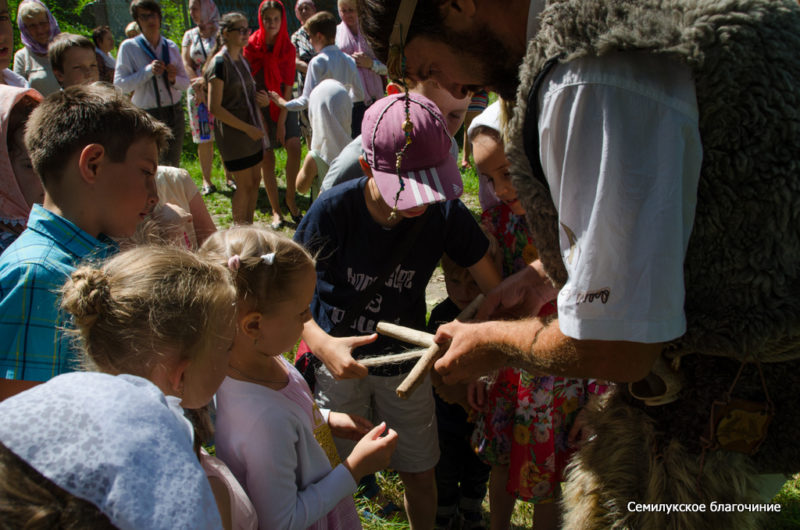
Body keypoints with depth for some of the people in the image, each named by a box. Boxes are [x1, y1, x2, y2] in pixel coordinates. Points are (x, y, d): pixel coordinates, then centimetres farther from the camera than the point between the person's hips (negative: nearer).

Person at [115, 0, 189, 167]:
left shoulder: (171, 47, 8)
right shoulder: (129, 47, -4)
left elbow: (186, 83, 13)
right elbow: (120, 85, -10)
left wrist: (174, 79, -10)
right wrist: (149, 71, -18)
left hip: (174, 114, 4)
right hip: (146, 116, -3)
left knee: (173, 165, 8)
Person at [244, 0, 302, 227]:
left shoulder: (288, 48, -2)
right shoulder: (251, 47, -7)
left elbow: (288, 85, -4)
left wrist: (282, 121, -10)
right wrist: (260, 119, -10)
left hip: (284, 105, 1)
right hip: (260, 105, -1)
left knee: (294, 147, -17)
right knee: (267, 159, -2)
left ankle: (291, 199, 1)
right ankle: (276, 211, 8)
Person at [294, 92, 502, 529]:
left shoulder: (445, 214, -20)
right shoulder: (333, 210, -26)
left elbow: (494, 290, -11)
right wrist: (322, 343, -35)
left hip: (405, 363, 2)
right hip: (339, 362, -1)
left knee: (420, 475, 14)